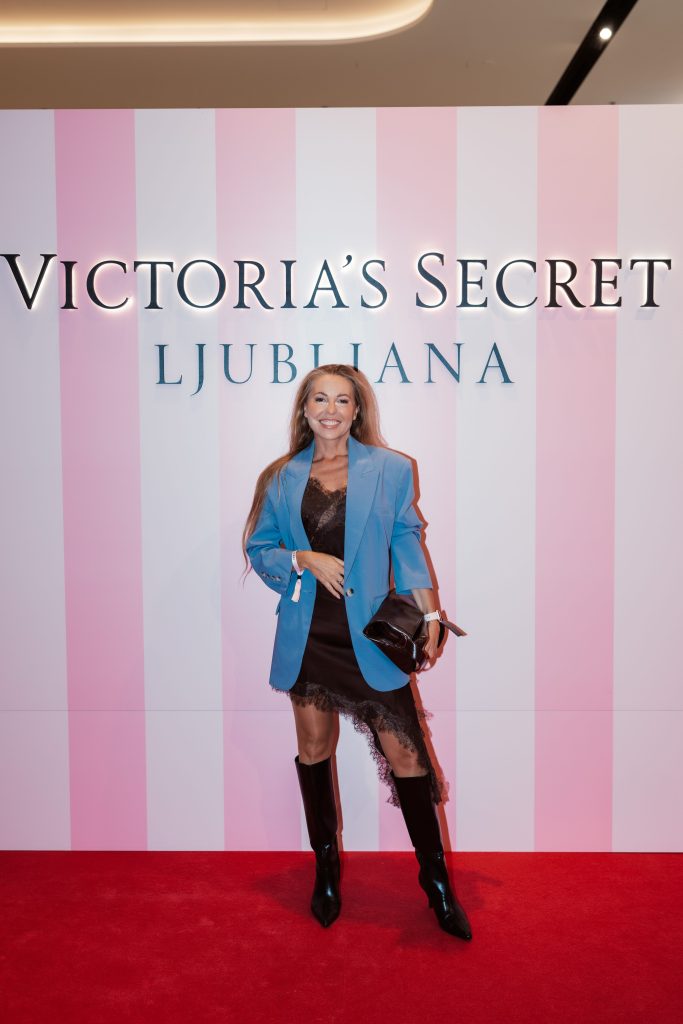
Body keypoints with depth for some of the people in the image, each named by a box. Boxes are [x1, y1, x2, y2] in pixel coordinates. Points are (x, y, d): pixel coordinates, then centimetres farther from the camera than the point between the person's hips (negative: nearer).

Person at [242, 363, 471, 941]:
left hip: (371, 634, -2)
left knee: (405, 753, -2)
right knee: (314, 751, 13)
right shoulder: (283, 478, 6)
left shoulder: (390, 470, 3)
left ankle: (436, 879, 17)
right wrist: (304, 559, -9)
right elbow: (258, 548, 10)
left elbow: (407, 545, 5)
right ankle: (326, 868, 33)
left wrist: (431, 617, -2)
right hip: (308, 634, 2)